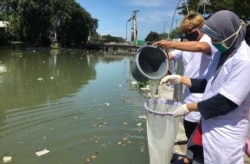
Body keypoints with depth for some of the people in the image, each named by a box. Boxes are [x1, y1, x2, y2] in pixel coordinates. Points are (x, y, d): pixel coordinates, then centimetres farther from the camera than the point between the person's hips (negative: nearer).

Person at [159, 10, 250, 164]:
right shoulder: (223, 54, 7)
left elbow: (225, 103, -25)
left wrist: (188, 107, -16)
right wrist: (180, 79, 3)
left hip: (225, 133, -8)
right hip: (210, 124, 8)